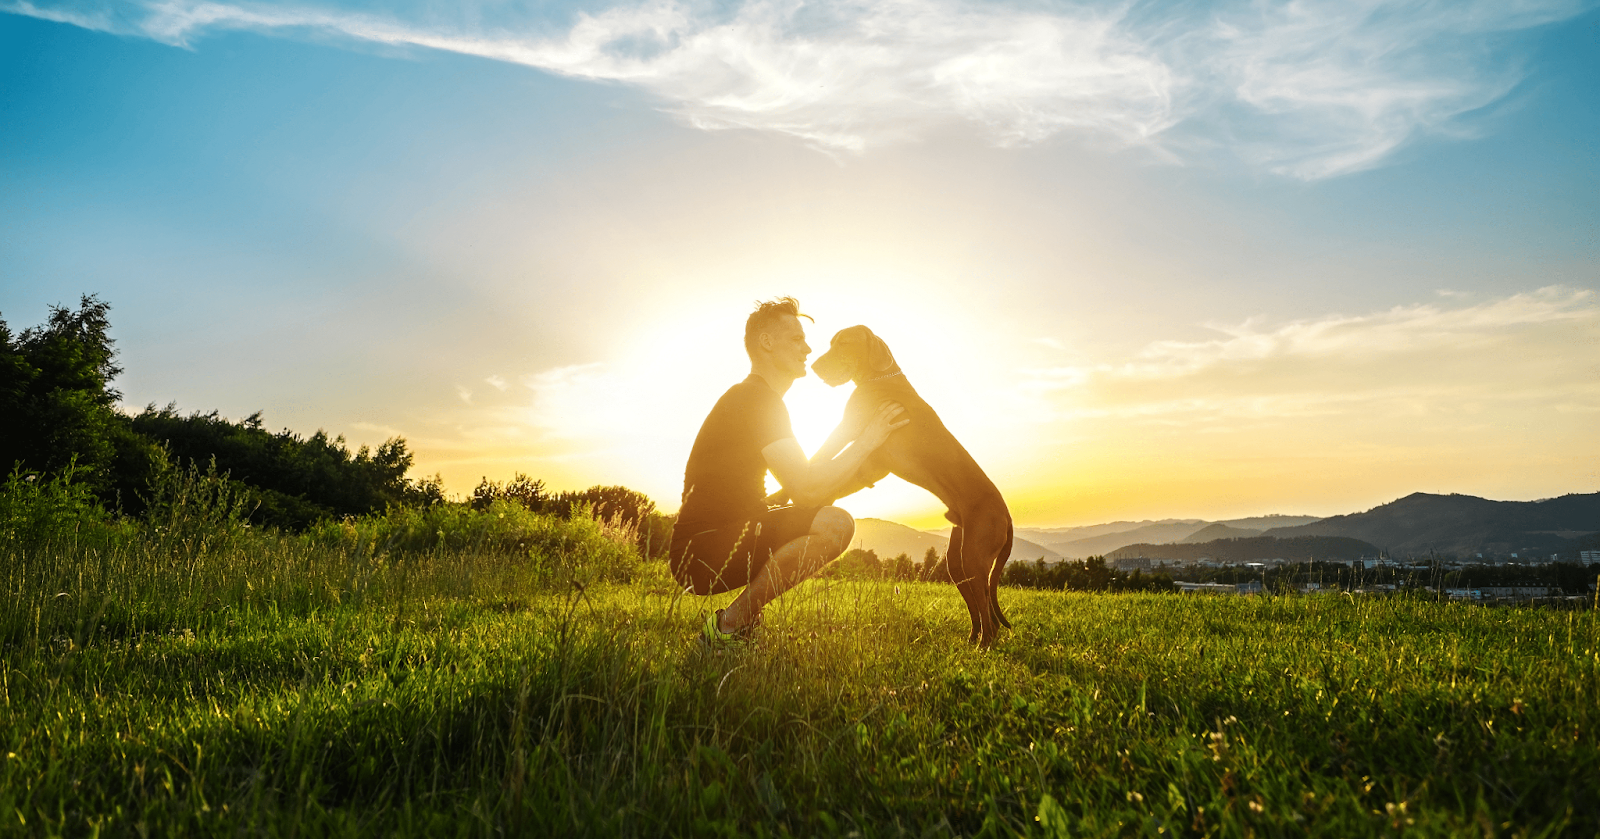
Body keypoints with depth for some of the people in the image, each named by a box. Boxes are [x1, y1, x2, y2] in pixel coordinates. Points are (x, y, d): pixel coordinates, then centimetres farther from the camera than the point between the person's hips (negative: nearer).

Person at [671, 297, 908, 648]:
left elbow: (801, 483, 22)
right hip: (702, 553, -10)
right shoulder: (757, 399, -13)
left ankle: (736, 619, 12)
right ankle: (729, 626, -13)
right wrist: (867, 440, -11)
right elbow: (806, 490, -22)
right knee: (834, 523, -23)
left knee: (822, 517, 23)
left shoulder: (750, 398, 21)